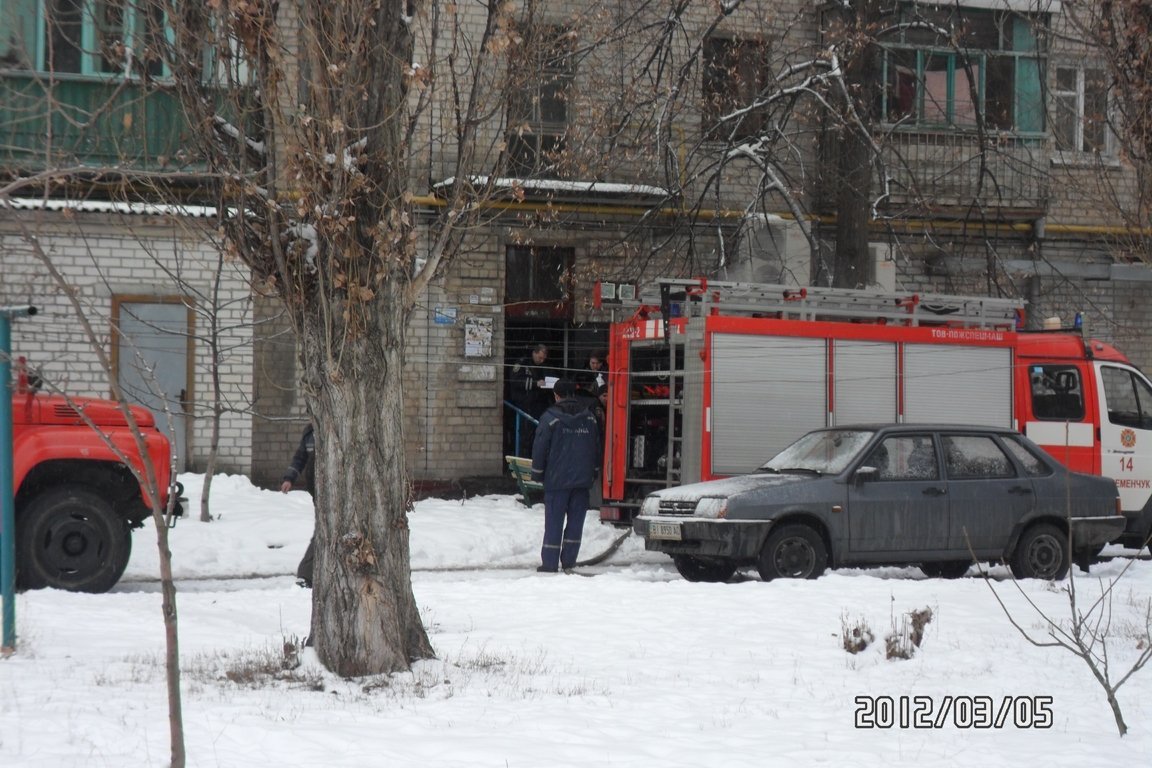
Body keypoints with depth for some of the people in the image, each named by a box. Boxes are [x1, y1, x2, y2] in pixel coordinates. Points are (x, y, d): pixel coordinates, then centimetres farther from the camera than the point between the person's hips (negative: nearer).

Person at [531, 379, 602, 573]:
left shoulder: (550, 418, -8)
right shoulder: (589, 418, 7)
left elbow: (540, 448, -6)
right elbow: (597, 448, 14)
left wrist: (538, 473, 5)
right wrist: (593, 473, 23)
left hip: (557, 479, -4)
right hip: (583, 479, 4)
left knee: (554, 521, 0)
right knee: (576, 520, 8)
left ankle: (549, 563, 0)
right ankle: (569, 561, 9)